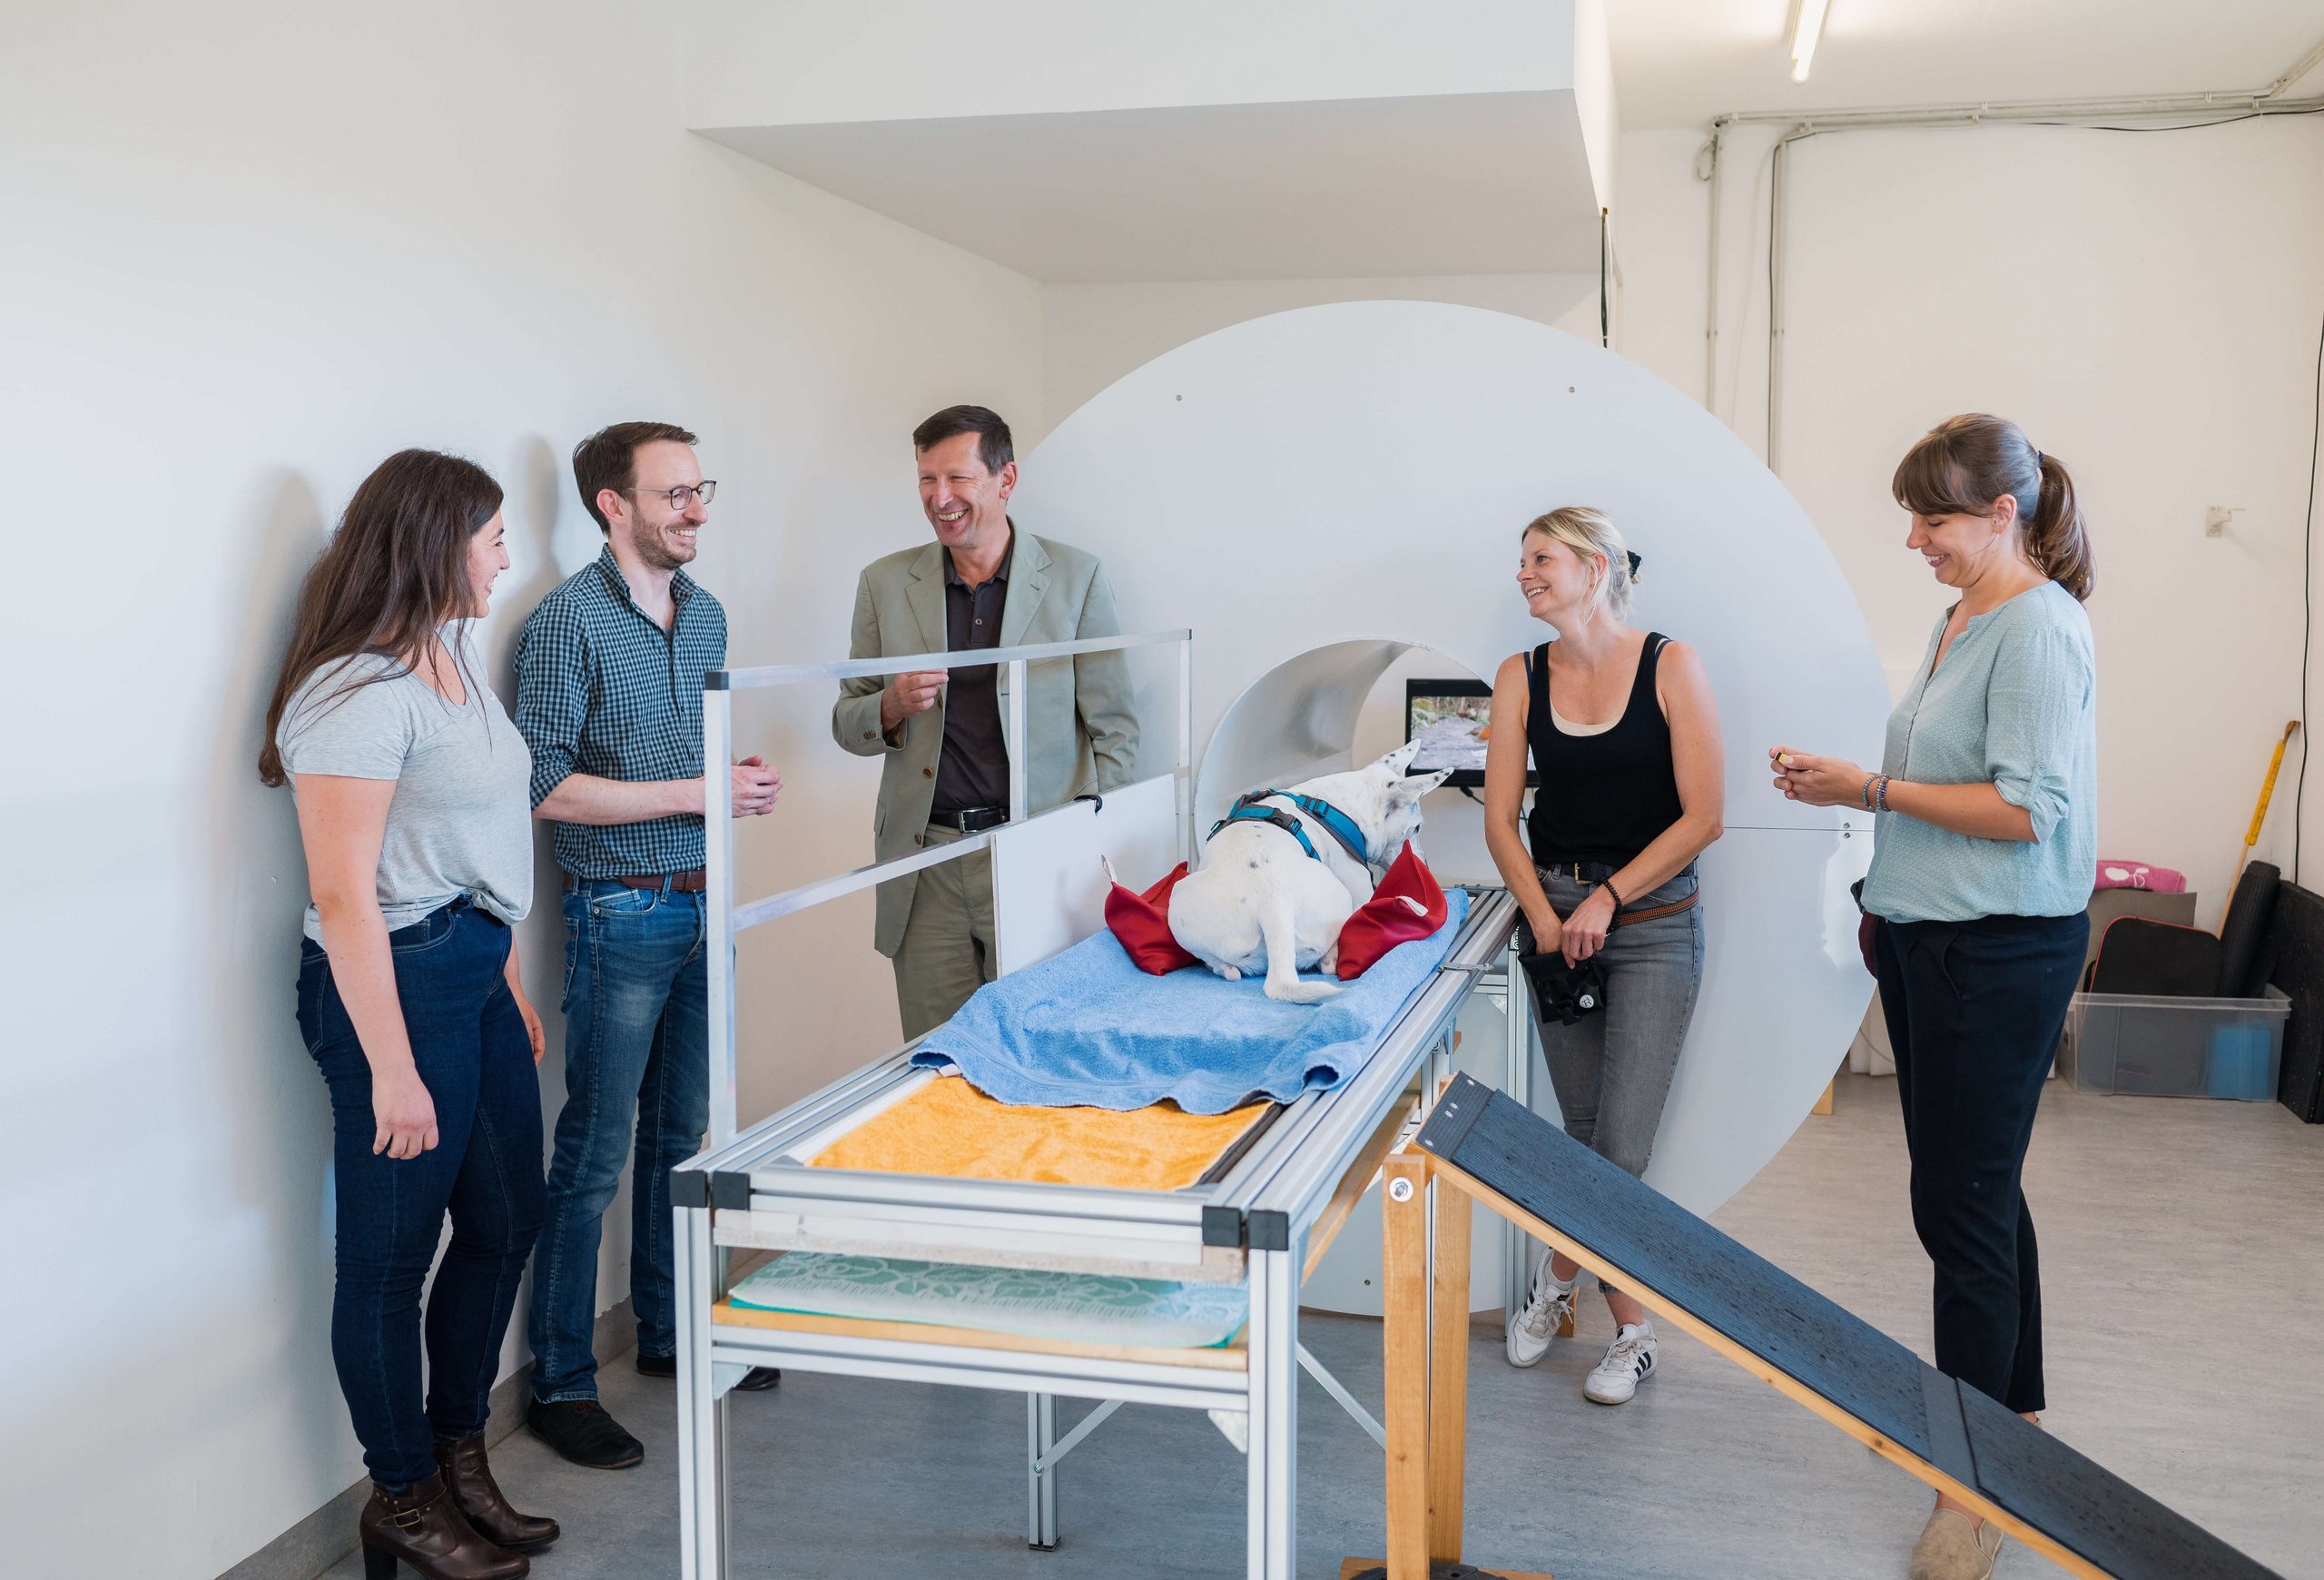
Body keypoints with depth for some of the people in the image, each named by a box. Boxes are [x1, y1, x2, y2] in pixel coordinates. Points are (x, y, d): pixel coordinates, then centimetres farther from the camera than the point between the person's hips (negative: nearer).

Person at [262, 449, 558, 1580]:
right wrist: (391, 1071, -21)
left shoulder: (452, 659, 11)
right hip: (396, 981, -10)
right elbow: (343, 900, -21)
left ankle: (459, 1462, 35)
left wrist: (510, 979, 19)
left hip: (475, 972, 10)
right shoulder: (357, 694, -19)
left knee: (503, 1224, 18)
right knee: (391, 1252, 6)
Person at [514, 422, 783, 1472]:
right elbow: (544, 786, -17)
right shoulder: (569, 620, -12)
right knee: (594, 1155, -1)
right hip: (624, 913, -7)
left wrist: (748, 780, -1)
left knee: (682, 1135, 17)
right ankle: (560, 1385, 9)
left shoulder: (706, 614, 11)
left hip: (706, 905, 7)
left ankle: (671, 1331, 32)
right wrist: (694, 793, -19)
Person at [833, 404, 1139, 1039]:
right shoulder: (885, 583, 7)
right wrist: (893, 707, -10)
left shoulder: (1077, 578, 2)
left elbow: (1114, 728, 4)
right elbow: (847, 721, 13)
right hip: (924, 862, 2)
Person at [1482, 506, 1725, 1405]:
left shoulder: (1670, 666, -7)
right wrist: (1542, 915, -11)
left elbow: (1703, 816, -10)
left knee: (1620, 1140, -8)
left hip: (1653, 920, -3)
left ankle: (1558, 1275, 14)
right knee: (1584, 1130, 9)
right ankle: (1631, 1328, 24)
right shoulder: (1522, 678, 3)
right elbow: (1500, 821, 2)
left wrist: (1605, 899, -13)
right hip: (1556, 917, 3)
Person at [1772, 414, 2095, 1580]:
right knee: (1971, 1188, 17)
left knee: (1965, 1200, -4)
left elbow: (2027, 809, -21)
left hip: (2002, 952, -9)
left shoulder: (2039, 629, -15)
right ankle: (2010, 1407, 34)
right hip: (1929, 938, 9)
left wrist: (1870, 789, -17)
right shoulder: (1958, 619, 13)